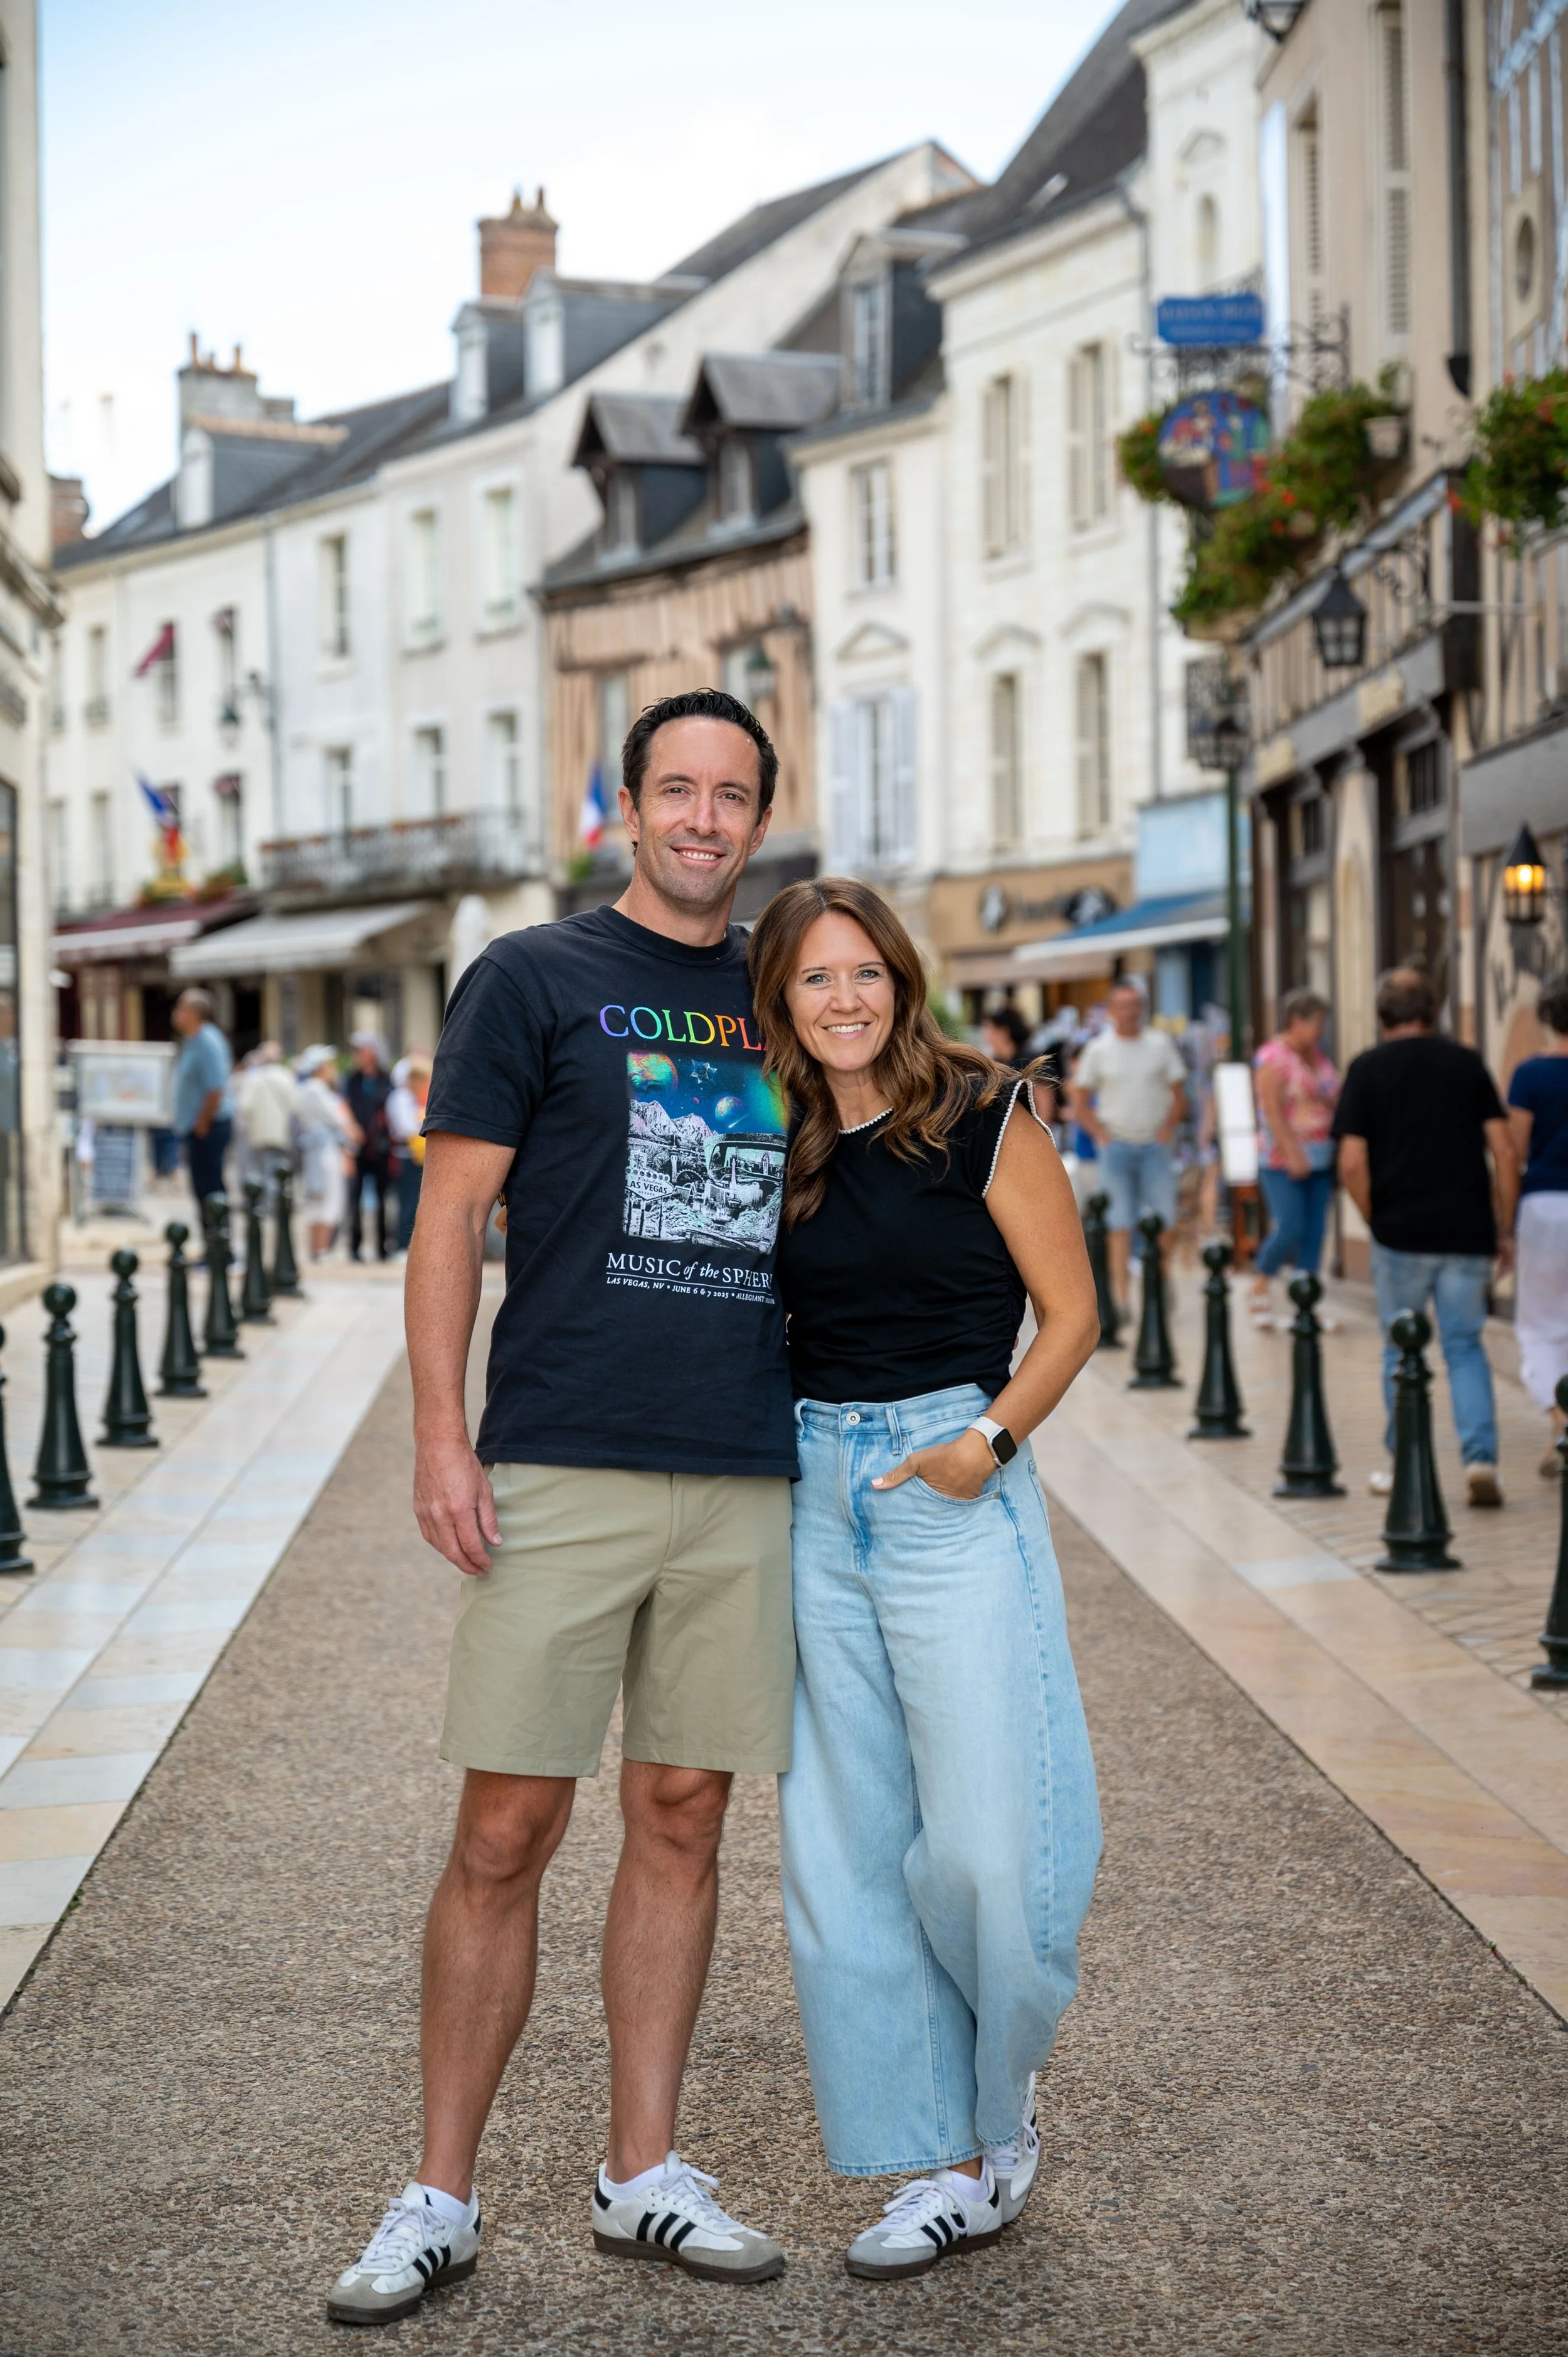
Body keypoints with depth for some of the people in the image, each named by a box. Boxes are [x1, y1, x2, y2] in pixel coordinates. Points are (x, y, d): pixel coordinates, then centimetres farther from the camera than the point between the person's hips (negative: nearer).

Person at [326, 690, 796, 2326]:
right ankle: (439, 2202, 9)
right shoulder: (534, 979, 2)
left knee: (681, 1821, 9)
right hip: (562, 1470, -4)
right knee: (504, 1835, -2)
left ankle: (642, 2175, 20)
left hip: (746, 1481, 4)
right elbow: (452, 1214, -2)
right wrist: (441, 1437, -10)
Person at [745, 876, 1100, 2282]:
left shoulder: (984, 1119, -4)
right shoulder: (778, 1151, 8)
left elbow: (1072, 1314, -2)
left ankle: (1002, 2099, 23)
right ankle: (954, 2168, 16)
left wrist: (990, 1440, -15)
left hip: (954, 1489, -5)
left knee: (982, 1840, -6)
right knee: (843, 1850, 5)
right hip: (811, 1492, 5)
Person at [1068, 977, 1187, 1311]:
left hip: (1154, 1145, 1)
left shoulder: (1161, 1044, 6)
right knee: (1121, 1224, -4)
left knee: (1163, 1221, -4)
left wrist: (1167, 1129, -1)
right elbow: (1080, 1102, 6)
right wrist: (1102, 1135, -3)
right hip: (1116, 1146, -1)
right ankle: (1121, 1296, -4)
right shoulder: (1099, 1049, 3)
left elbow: (1179, 1096, 10)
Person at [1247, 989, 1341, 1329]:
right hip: (1283, 1159, -7)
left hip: (1320, 1159, 7)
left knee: (1314, 1232, 3)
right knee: (1289, 1229, -12)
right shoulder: (1273, 1058, -10)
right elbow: (1273, 1111, -17)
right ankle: (1259, 1287, 10)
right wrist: (1293, 1154, -22)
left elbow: (1332, 1102, 19)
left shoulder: (1317, 1056, 14)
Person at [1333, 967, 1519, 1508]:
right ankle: (1480, 1457, -7)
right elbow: (1504, 1153, 2)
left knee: (1401, 1351, 11)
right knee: (1465, 1347, 10)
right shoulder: (1467, 1062, 7)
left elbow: (1352, 1163, -7)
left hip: (1401, 1234, -2)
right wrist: (1504, 1230, 8)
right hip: (1469, 1234, 2)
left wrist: (1374, 1219, 8)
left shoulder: (1368, 1068, 0)